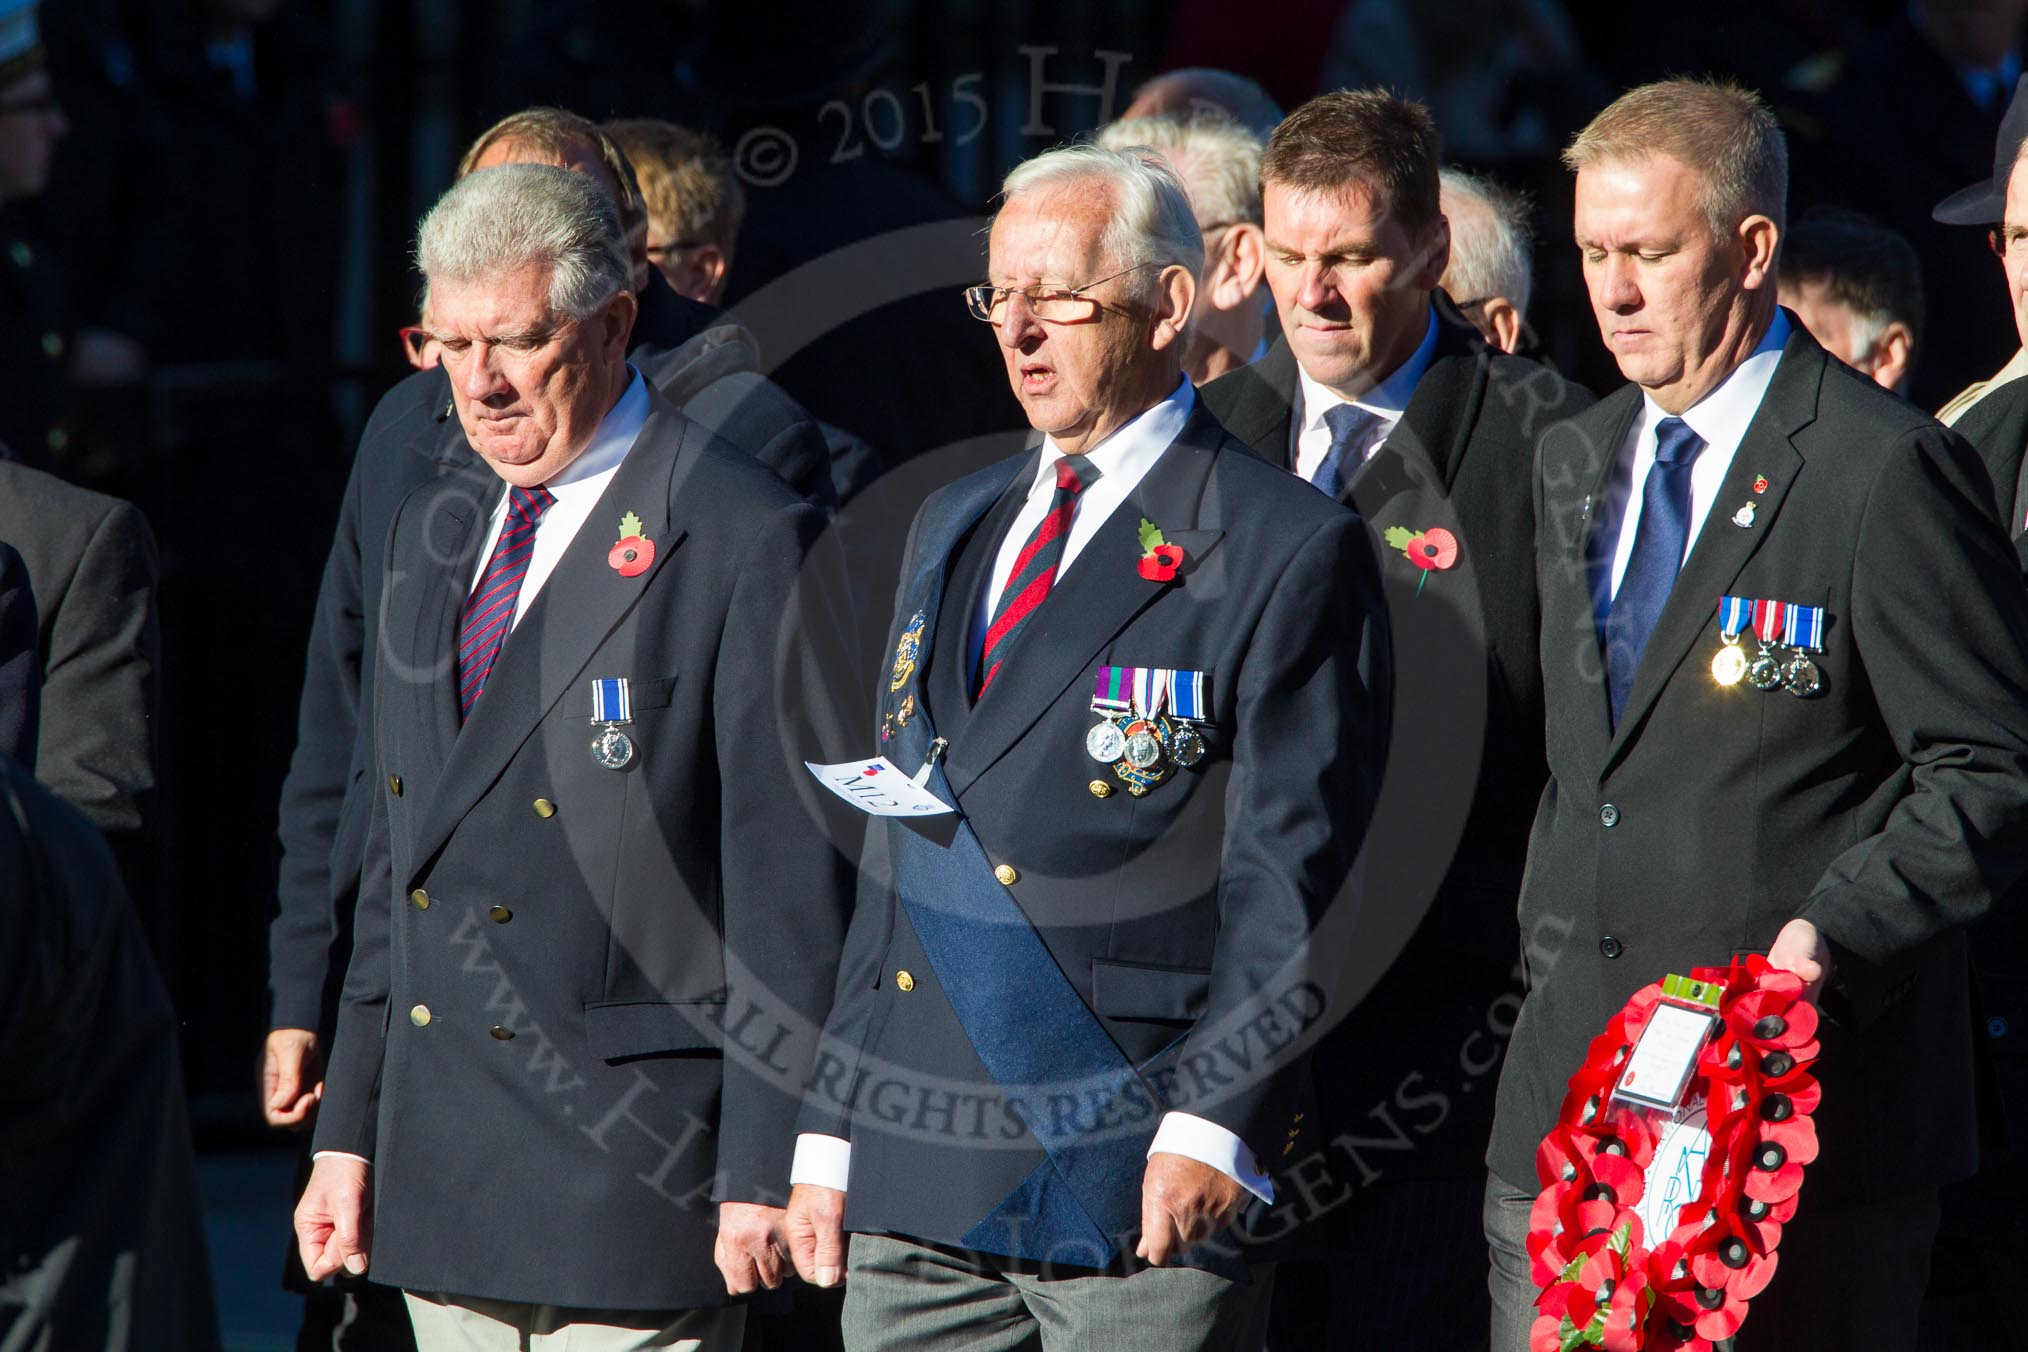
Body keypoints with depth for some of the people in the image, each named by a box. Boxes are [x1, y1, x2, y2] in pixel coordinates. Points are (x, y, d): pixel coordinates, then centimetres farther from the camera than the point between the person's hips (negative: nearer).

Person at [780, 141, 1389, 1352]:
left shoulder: (1289, 554, -4)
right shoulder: (955, 527, 19)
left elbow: (1294, 875, -10)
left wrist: (1217, 1124, -20)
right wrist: (831, 1129, 15)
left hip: (1142, 1176, -6)